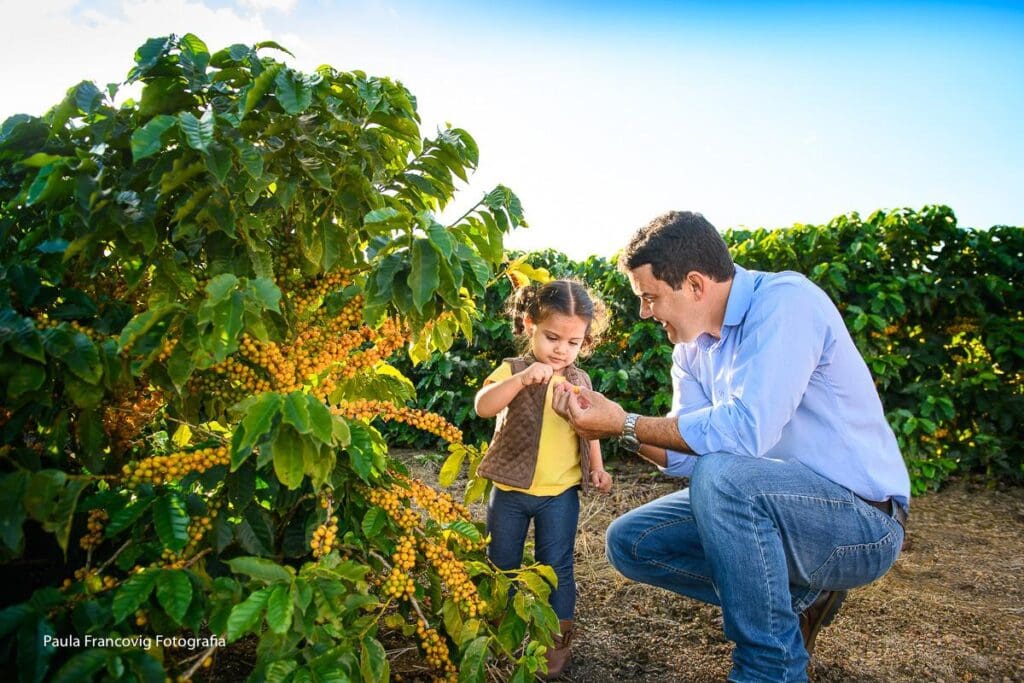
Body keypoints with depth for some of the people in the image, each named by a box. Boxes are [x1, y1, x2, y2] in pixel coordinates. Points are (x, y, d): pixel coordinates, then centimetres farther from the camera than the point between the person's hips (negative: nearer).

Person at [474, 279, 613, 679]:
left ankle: (559, 641, 27)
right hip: (510, 489, -1)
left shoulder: (579, 381, 3)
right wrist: (521, 379, -39)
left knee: (556, 567, 8)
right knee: (501, 564, 14)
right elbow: (482, 407, -27)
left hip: (560, 493, 1)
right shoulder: (513, 370, -9)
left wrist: (597, 467, 5)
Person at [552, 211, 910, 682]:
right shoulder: (692, 349, 4)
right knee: (628, 542, 1)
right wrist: (612, 425, -12)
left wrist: (627, 425, -25)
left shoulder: (785, 301, -21)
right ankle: (796, 596, 10)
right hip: (767, 507, 8)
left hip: (863, 522, -8)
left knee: (721, 474, -35)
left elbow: (747, 428, -33)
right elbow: (685, 454, 2)